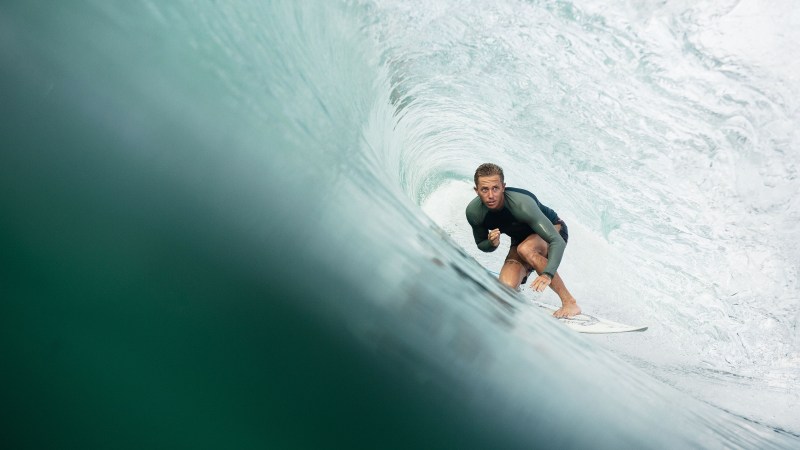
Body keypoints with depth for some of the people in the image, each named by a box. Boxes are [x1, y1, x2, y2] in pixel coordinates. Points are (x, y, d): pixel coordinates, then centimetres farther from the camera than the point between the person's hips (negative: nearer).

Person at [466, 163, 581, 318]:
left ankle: (570, 302, -26)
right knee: (507, 288, -21)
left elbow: (558, 242, -41)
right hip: (521, 240, 4)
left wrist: (548, 274, -57)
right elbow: (482, 245, -4)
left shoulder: (522, 204, -37)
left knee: (525, 249, -39)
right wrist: (492, 243, -28)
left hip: (554, 230, -4)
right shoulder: (473, 212, -22)